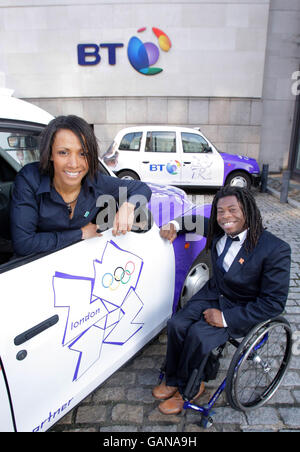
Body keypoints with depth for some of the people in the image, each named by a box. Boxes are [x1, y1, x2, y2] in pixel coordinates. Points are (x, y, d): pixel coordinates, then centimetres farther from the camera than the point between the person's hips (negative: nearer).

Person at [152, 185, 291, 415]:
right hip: (213, 294, 6)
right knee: (177, 324, -16)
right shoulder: (218, 231, -6)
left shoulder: (276, 249, -23)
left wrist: (227, 317, -23)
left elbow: (274, 302, -19)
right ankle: (173, 379, 10)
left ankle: (187, 389, 6)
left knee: (198, 335, -24)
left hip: (241, 309, -5)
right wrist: (175, 226, -5)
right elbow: (197, 221, 18)